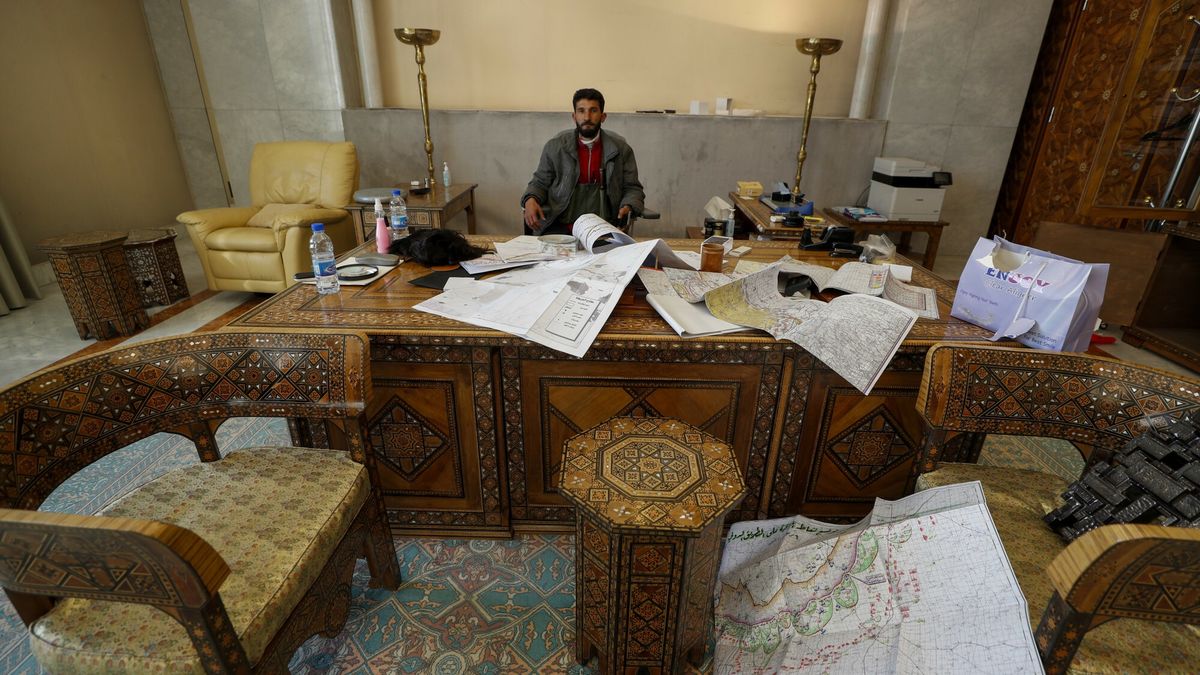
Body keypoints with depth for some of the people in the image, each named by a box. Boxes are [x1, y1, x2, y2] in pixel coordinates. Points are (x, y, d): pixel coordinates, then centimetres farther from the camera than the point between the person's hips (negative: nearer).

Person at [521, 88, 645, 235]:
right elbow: (540, 183, 15)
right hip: (560, 227, 0)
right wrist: (530, 200, -8)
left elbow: (633, 188, 11)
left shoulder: (620, 149, 7)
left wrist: (627, 206, -11)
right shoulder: (555, 146, 8)